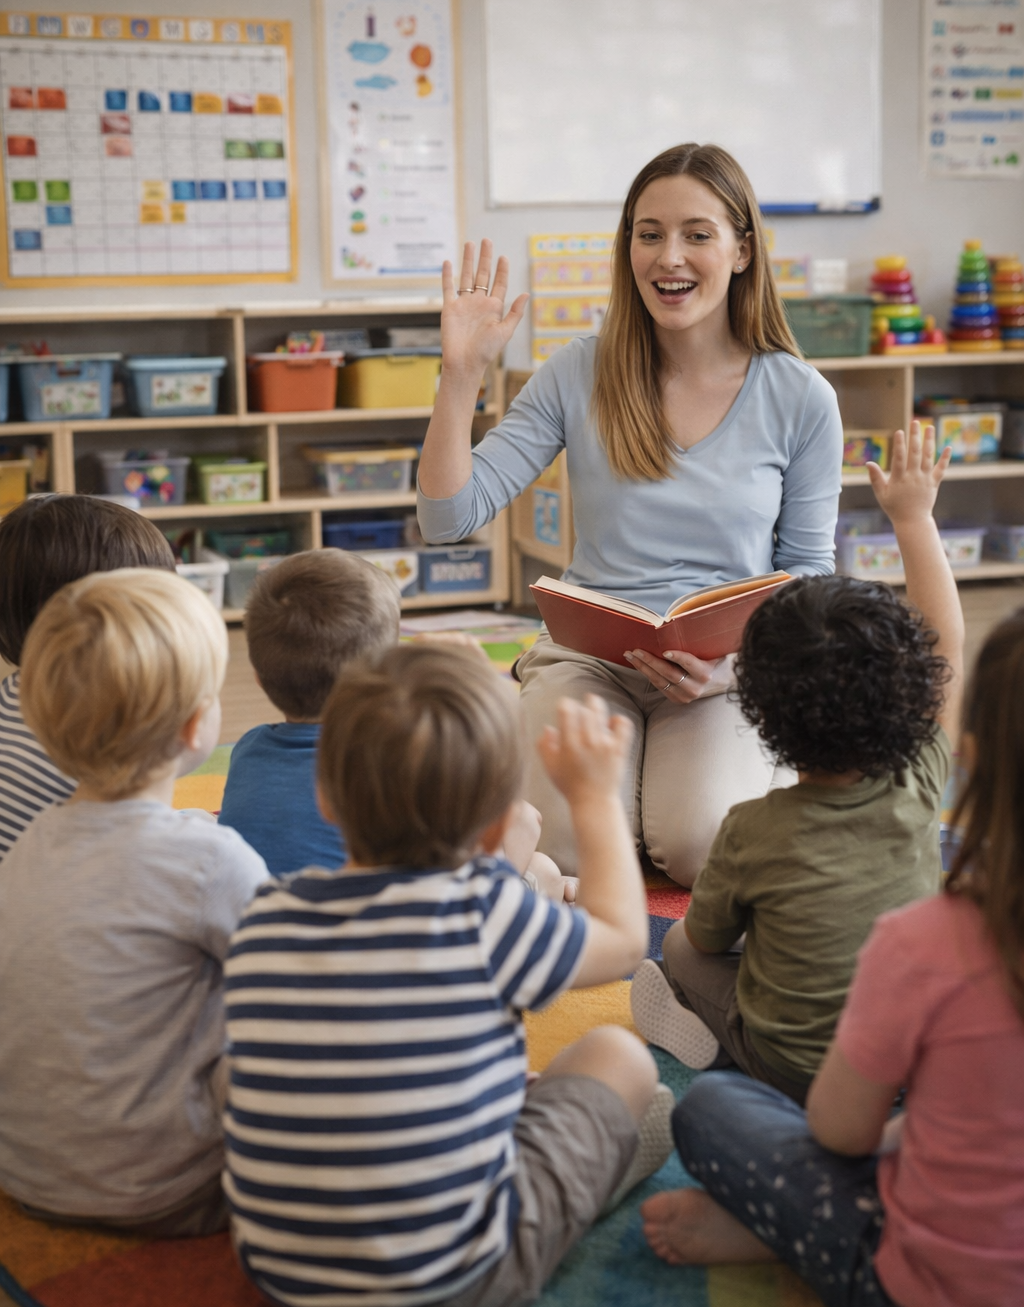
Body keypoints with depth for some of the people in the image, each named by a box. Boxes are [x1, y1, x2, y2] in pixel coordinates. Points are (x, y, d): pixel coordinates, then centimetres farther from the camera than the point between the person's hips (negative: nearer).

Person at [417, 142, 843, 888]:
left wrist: (728, 657, -15)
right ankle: (627, 771, 10)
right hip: (589, 654, 1)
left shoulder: (801, 399, -2)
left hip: (728, 668, 0)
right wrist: (462, 374, -14)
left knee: (699, 847, -26)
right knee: (557, 840, -25)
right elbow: (449, 518, -3)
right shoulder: (580, 376, -1)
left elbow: (808, 571, 4)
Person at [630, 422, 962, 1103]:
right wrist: (914, 516, 5)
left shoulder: (755, 830, -23)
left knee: (678, 950, 21)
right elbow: (948, 643, -3)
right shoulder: (916, 791, -16)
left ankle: (712, 1031, -2)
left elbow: (706, 936, -3)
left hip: (795, 1067, -1)